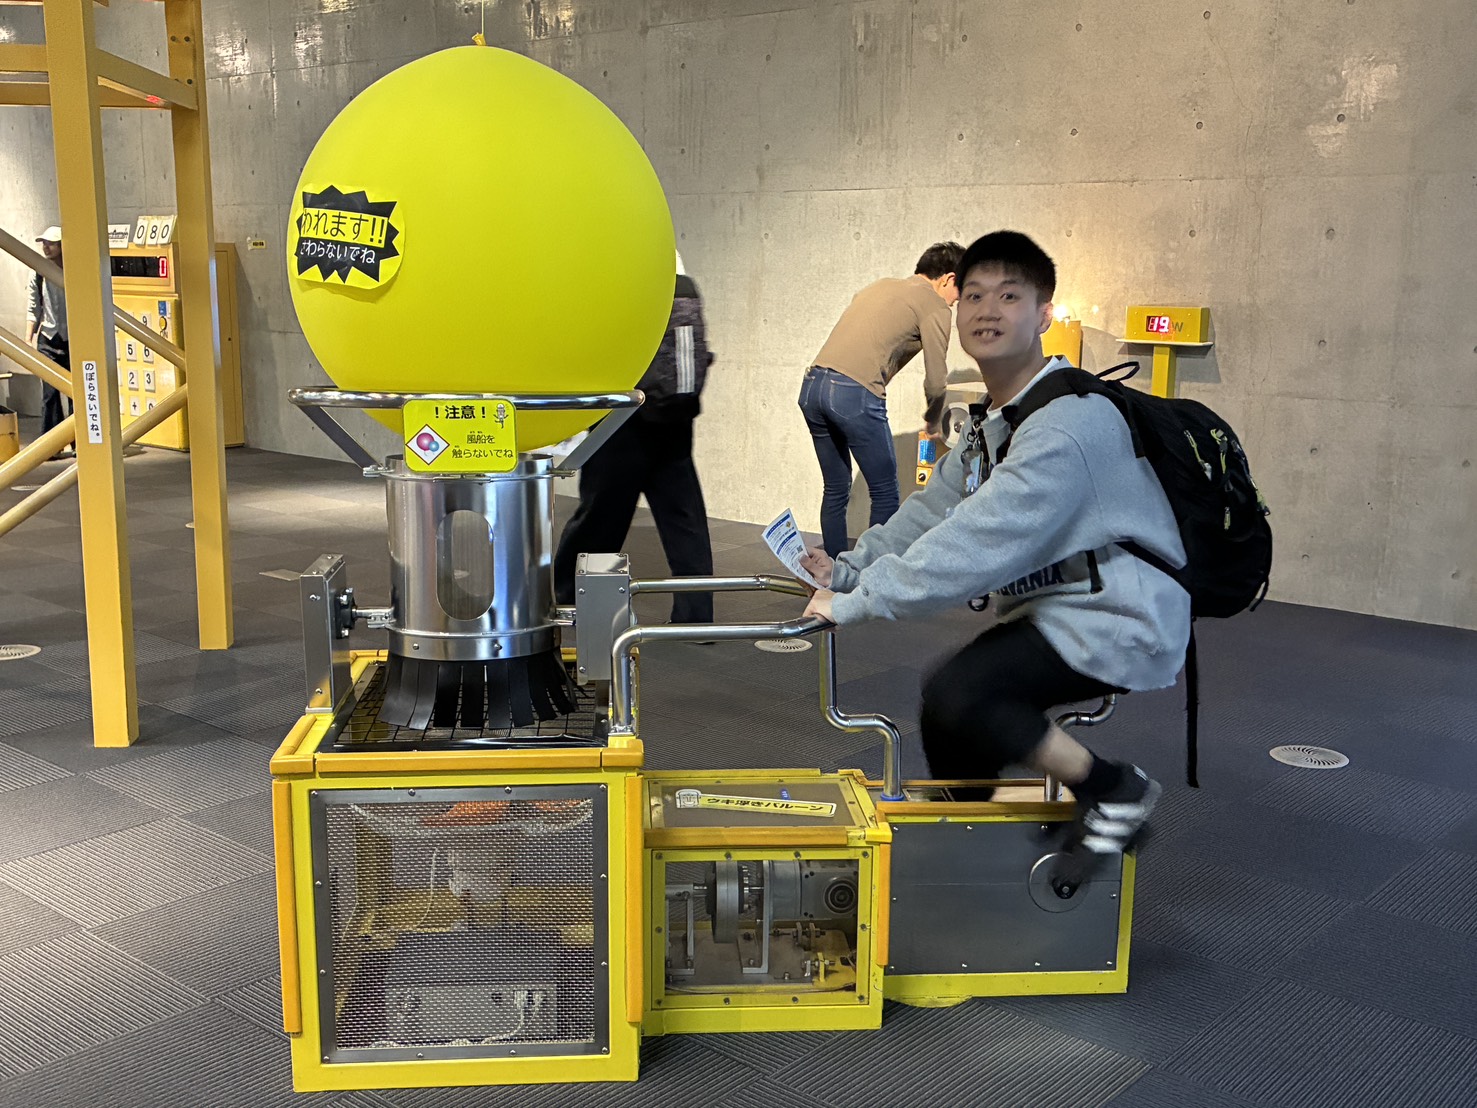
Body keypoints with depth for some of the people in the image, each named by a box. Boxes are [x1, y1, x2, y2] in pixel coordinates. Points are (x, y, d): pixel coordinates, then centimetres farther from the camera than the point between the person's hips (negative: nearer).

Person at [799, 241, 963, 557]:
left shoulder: (881, 285, 26)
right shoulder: (934, 305, 4)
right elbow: (935, 382, 2)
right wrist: (933, 423, 21)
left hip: (811, 386, 8)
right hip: (854, 393, -7)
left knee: (835, 490, 17)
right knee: (885, 495, 4)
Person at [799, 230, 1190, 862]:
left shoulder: (1069, 421, -22)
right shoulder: (992, 422, 12)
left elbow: (979, 542, -29)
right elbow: (935, 509, 14)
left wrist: (856, 603, -26)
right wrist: (848, 570, 0)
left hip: (1116, 621, -10)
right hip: (1049, 613, 10)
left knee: (954, 697, -24)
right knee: (946, 718, 15)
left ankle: (1114, 790, -6)